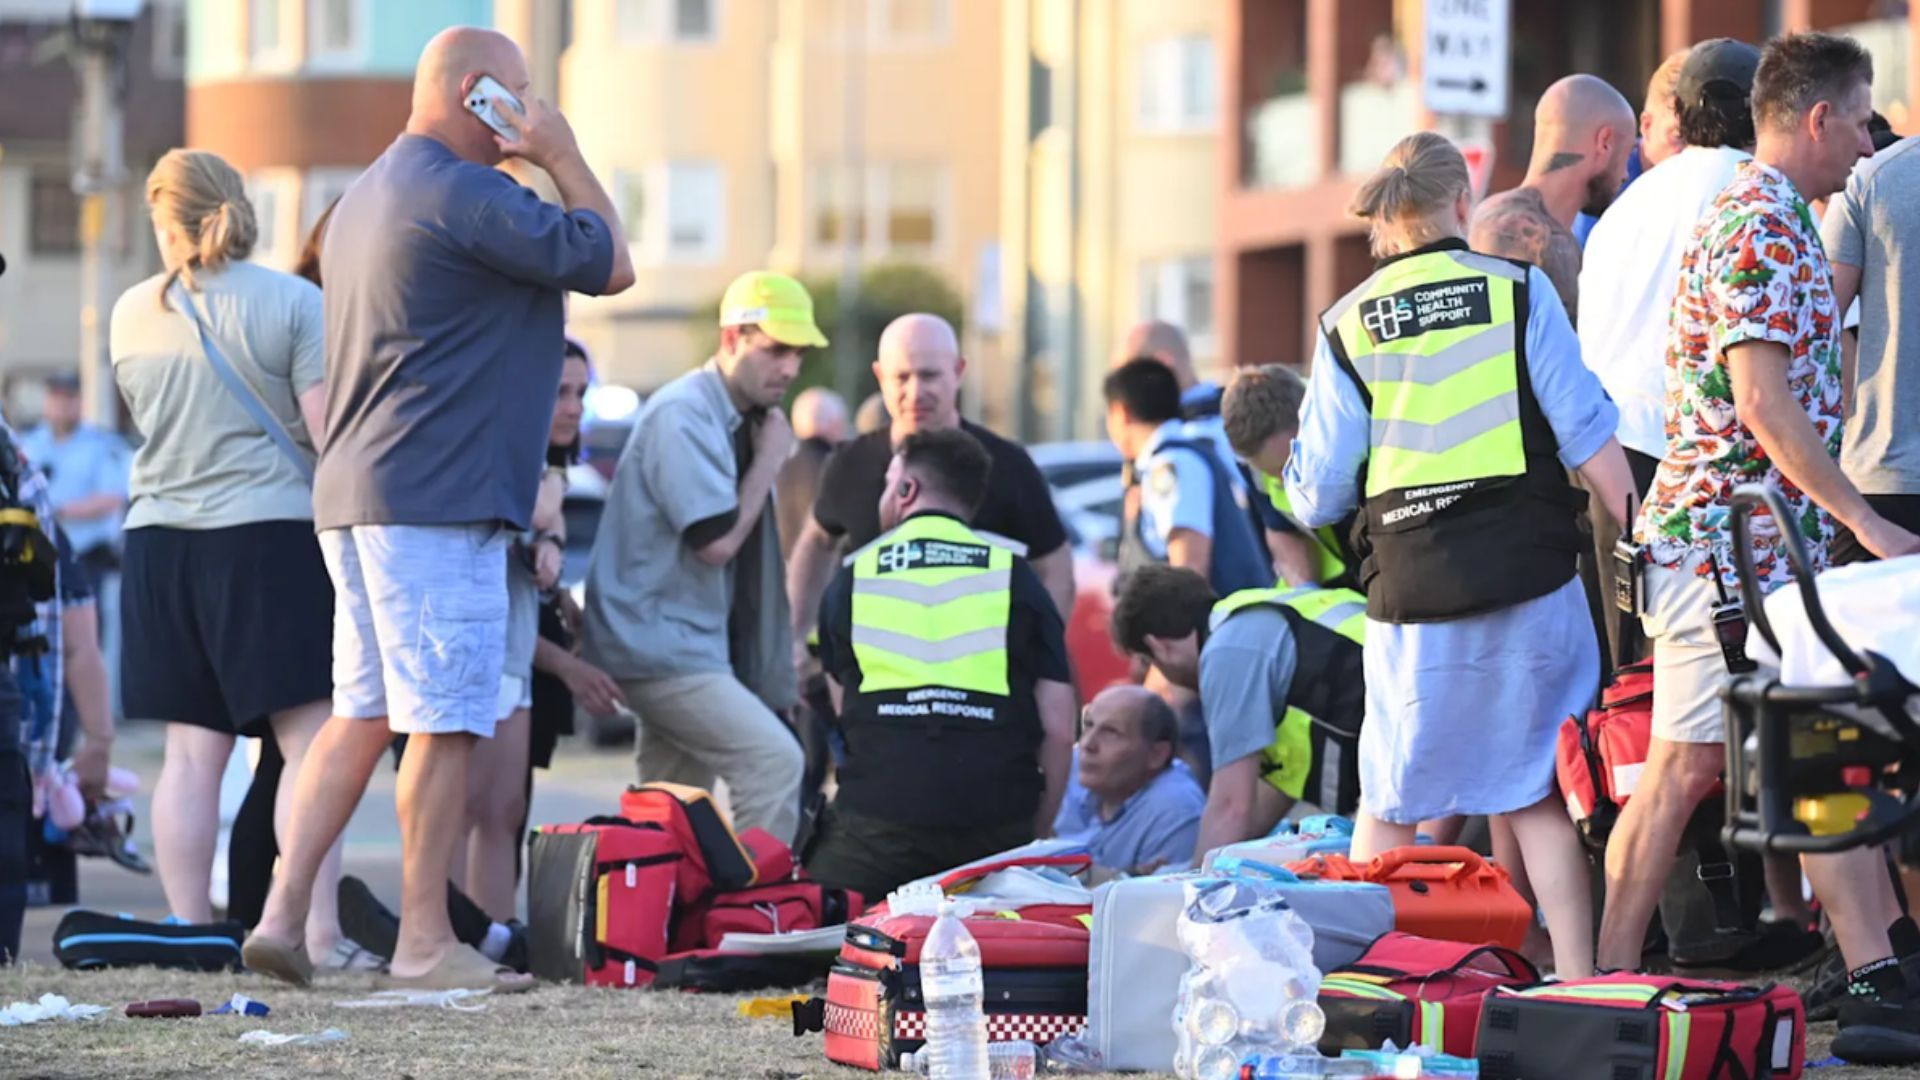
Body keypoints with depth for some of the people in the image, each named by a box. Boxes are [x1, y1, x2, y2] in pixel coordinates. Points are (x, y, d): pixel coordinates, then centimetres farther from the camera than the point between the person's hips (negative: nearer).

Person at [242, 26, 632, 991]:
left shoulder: (366, 196, 19)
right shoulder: (464, 196, -13)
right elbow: (610, 265, -7)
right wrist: (562, 156, 2)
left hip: (353, 498, 10)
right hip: (435, 502, -10)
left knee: (361, 713, 11)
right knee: (444, 722, -4)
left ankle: (281, 913, 6)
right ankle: (423, 941, 0)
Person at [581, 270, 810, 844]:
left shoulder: (730, 418, 15)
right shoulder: (683, 415, -16)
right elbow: (717, 540, -20)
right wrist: (769, 457, -10)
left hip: (680, 641, 10)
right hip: (659, 642, -10)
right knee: (774, 760, -20)